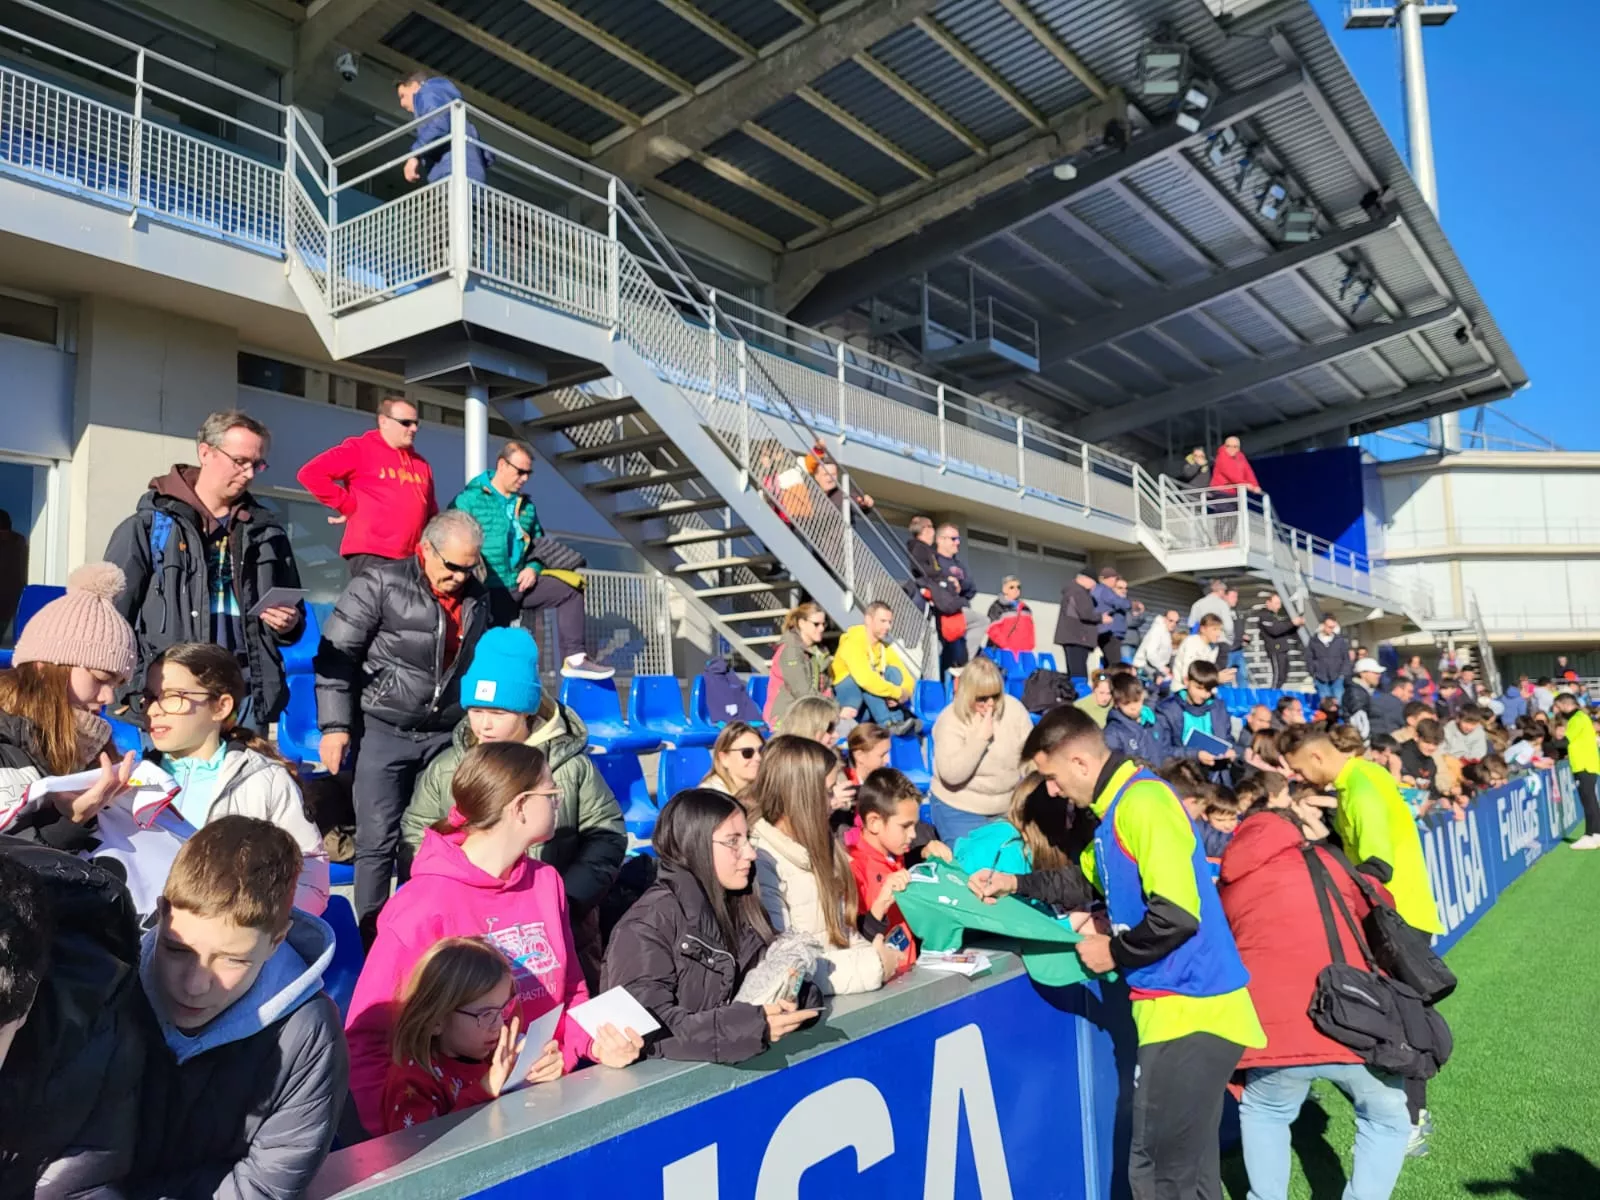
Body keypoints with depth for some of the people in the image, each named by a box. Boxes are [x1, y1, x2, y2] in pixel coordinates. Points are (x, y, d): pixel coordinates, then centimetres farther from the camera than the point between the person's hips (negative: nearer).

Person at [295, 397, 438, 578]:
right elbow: (310, 473, -8)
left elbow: (430, 512, 25)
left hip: (410, 559, 7)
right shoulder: (360, 449, 0)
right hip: (370, 555, -6)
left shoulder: (421, 464, 19)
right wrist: (348, 506, -6)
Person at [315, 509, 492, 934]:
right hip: (385, 732, -4)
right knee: (378, 840, -1)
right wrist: (335, 725, -12)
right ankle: (372, 933, 13)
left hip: (447, 736, 4)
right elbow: (337, 656, -8)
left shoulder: (477, 599, 8)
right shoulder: (379, 585, -7)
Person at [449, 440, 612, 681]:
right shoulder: (469, 499, -5)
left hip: (519, 584, 6)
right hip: (487, 590, -6)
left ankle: (574, 658, -9)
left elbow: (538, 543, 22)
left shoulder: (526, 505, 14)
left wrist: (533, 568, 1)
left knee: (572, 588, -5)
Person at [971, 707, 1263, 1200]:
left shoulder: (1141, 802, -19)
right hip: (1181, 1004, 10)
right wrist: (1014, 883, 22)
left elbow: (1178, 913, -26)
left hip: (1190, 1008, -10)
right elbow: (1088, 882, 29)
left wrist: (1114, 952, -12)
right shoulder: (1119, 804, 13)